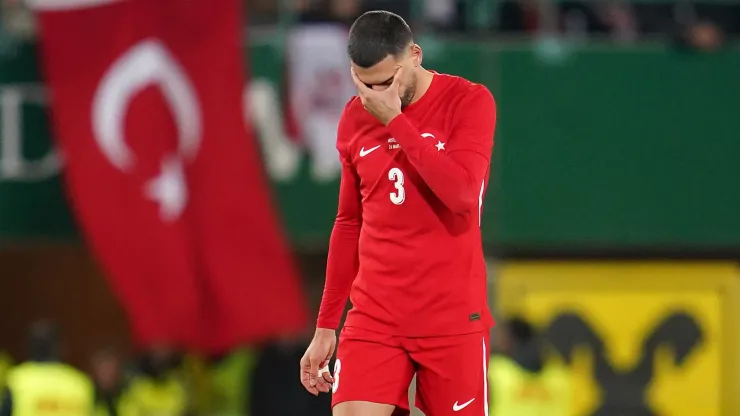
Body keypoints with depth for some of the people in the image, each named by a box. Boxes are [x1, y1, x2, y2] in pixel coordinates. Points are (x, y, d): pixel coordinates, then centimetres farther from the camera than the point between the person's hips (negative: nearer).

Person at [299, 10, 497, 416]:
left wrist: (395, 120, -18)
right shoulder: (354, 119, 8)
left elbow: (461, 193, -21)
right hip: (373, 318, 3)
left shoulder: (468, 102, -5)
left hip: (453, 318, -3)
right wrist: (325, 326, 17)